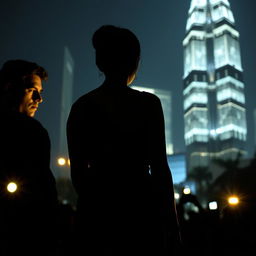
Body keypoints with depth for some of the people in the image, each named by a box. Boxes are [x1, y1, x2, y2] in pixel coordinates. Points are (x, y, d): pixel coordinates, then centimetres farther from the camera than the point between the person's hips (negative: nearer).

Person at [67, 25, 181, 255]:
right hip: (139, 206, -3)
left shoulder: (82, 106, 4)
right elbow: (159, 167, -8)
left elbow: (78, 172, 8)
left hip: (97, 208, 4)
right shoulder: (148, 103, -6)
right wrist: (172, 221, 1)